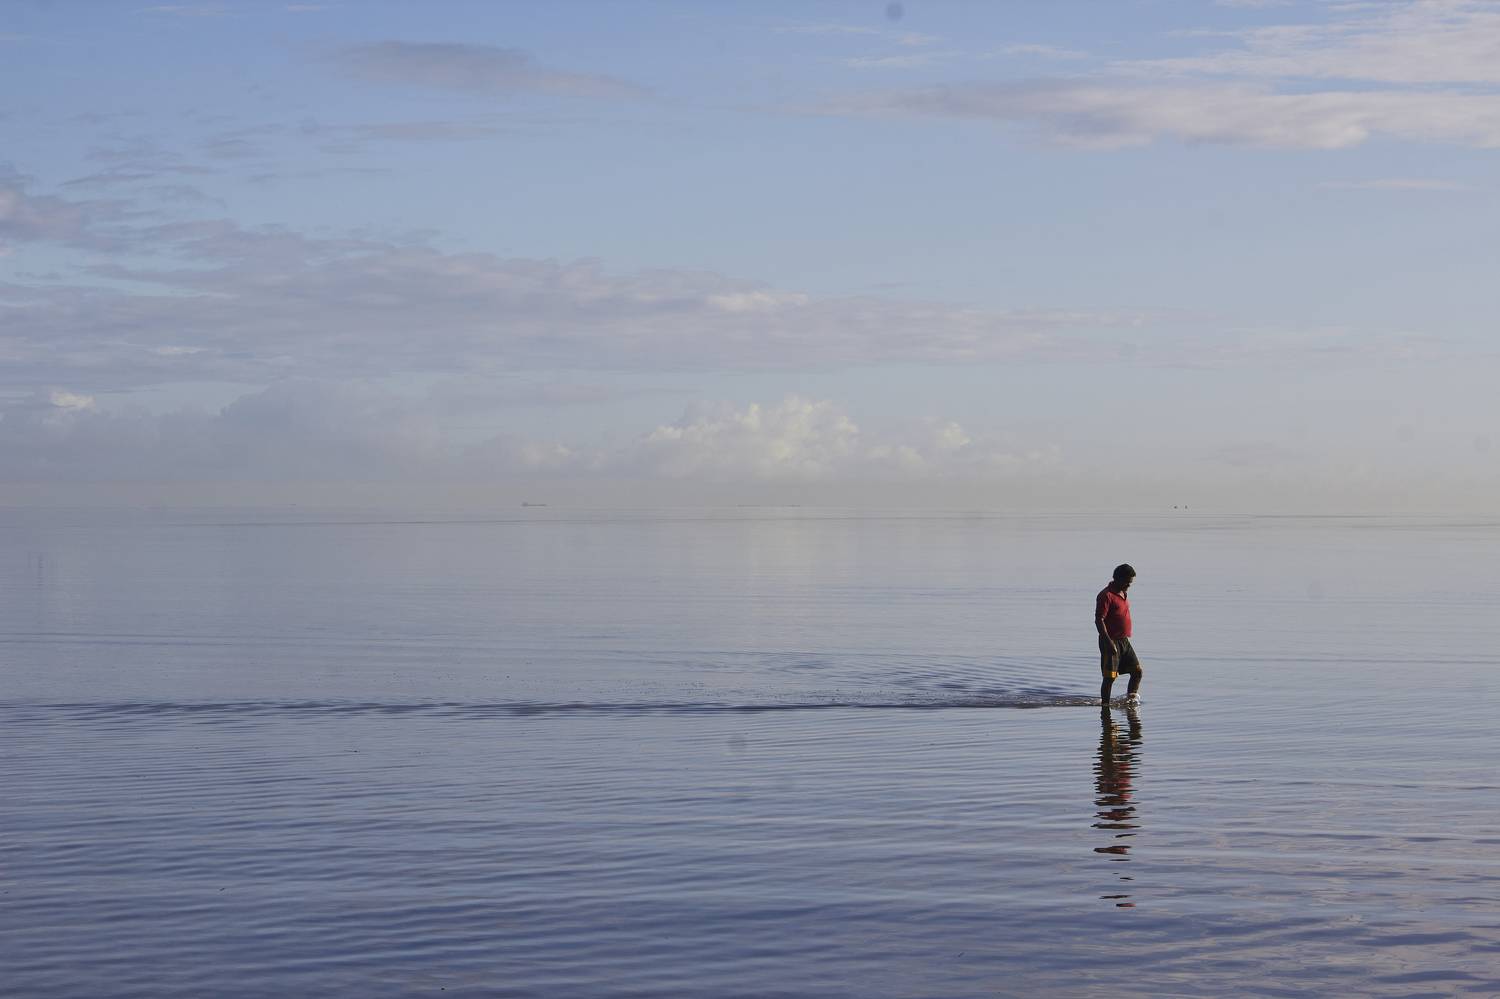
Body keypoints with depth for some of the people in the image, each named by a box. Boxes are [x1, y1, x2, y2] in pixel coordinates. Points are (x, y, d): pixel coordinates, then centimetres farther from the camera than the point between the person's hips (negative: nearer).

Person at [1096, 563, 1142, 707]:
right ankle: (1105, 705, 4)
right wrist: (1108, 641, -25)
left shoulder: (1122, 594, 14)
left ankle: (1131, 698, 11)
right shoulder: (1106, 595, -14)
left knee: (1137, 670, 4)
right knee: (1110, 676, -5)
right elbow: (1099, 620, -19)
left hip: (1124, 641, 9)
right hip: (1111, 641, -9)